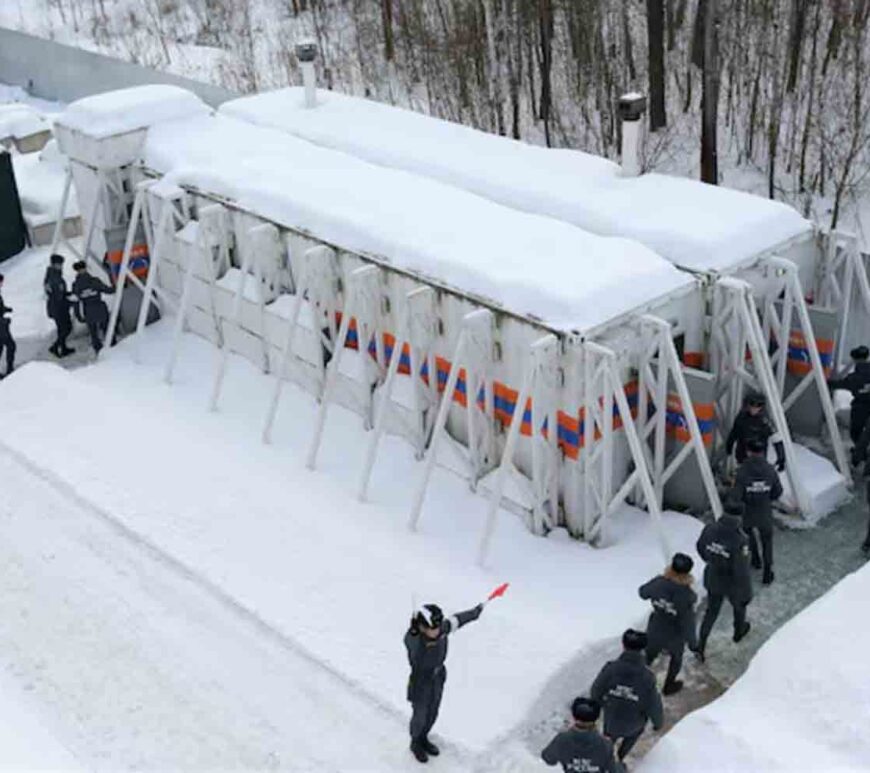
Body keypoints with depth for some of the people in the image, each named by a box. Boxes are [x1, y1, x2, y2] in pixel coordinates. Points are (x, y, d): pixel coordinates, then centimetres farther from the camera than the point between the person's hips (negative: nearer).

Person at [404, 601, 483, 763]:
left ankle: (423, 739, 53)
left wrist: (475, 612, 17)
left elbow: (458, 619, 0)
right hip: (420, 684, -5)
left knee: (432, 714, 25)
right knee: (419, 717, 17)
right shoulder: (413, 639, -37)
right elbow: (411, 642, -63)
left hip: (438, 678, 5)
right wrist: (414, 630, -85)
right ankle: (415, 743, 47)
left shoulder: (443, 628, -21)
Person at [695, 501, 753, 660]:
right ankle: (739, 631, 57)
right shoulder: (740, 541, -34)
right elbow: (741, 569, -28)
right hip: (732, 584, -3)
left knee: (711, 611, 24)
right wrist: (746, 592, -13)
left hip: (713, 580, 3)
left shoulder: (710, 529, -19)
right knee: (739, 606, 30)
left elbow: (701, 547, 1)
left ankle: (700, 646, 19)